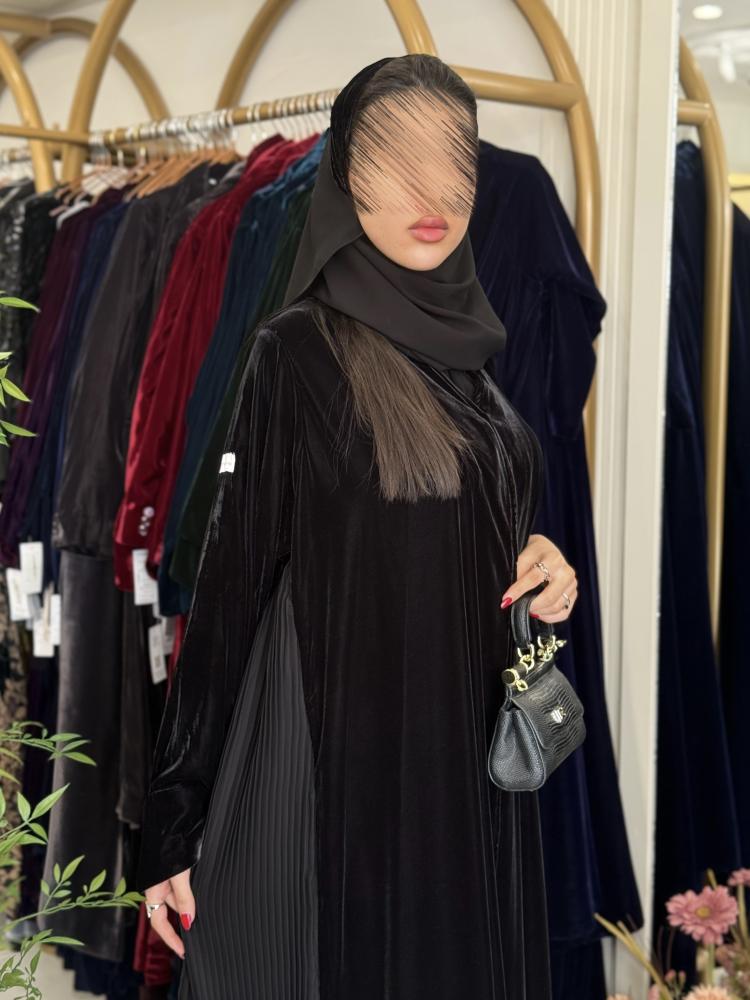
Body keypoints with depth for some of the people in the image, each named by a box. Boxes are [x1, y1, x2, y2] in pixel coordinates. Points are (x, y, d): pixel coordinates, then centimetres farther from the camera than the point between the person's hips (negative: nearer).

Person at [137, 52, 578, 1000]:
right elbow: (229, 583, -14)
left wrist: (541, 568, -2)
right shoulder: (297, 352, -12)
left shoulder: (461, 349, 8)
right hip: (338, 768, -7)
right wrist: (172, 828, -15)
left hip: (467, 764, 7)